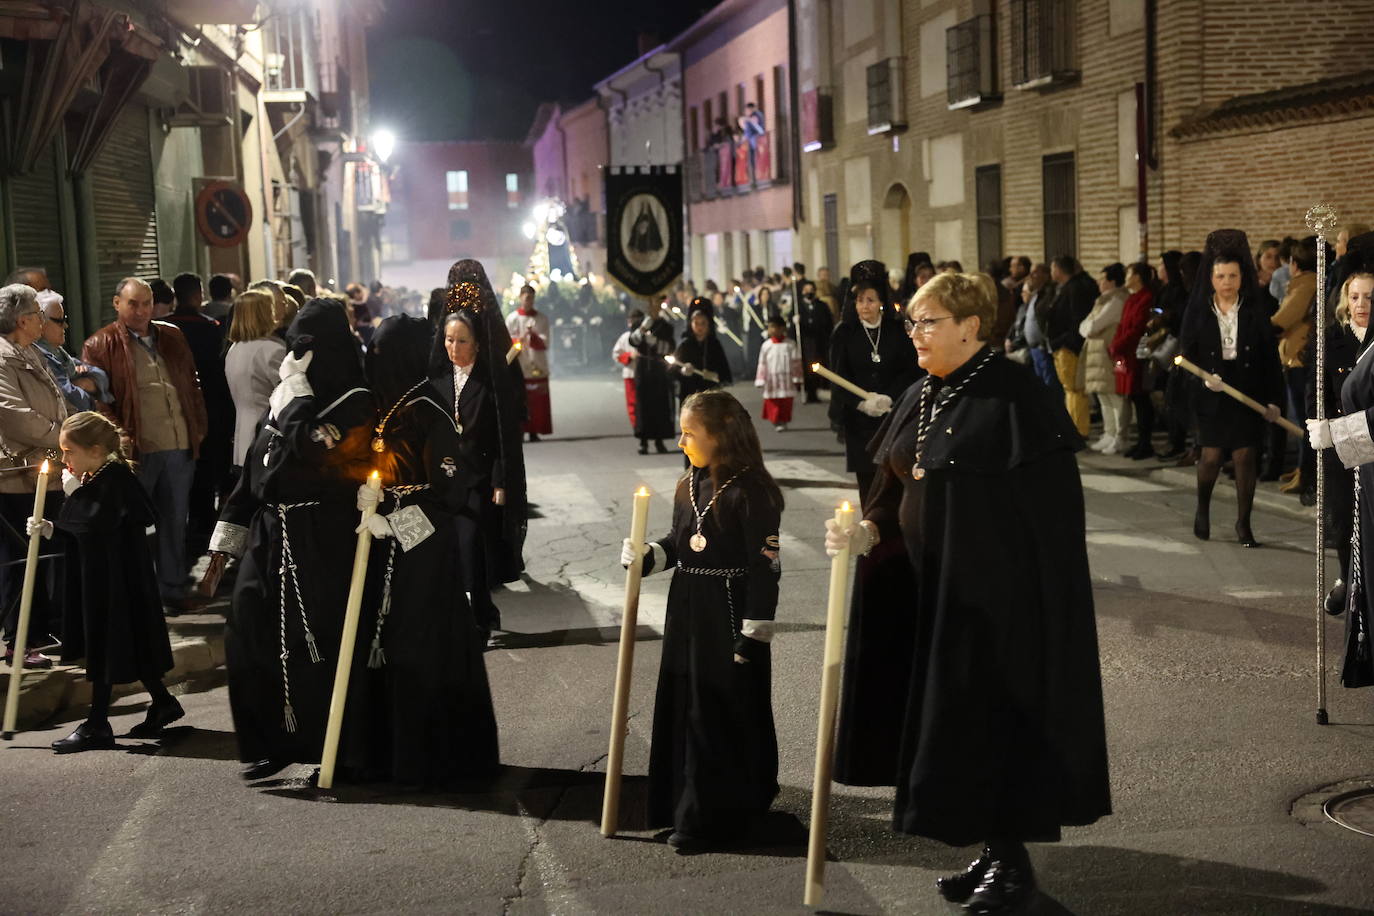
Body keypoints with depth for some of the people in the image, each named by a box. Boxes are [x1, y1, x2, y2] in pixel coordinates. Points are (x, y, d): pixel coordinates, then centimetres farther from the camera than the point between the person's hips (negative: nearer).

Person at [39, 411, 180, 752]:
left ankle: (97, 725, 3)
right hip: (98, 576, 10)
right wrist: (50, 529, 3)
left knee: (105, 649, -3)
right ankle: (162, 703, 26)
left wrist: (73, 493, -16)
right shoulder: (93, 480, 12)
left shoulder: (114, 480, -18)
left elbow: (92, 524, -27)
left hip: (116, 580, -10)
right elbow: (83, 534, 17)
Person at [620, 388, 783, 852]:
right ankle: (687, 805, 27)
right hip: (687, 611, 8)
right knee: (683, 706, 14)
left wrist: (754, 635, -17)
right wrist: (646, 556, -3)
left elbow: (765, 569, -16)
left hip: (728, 616, -8)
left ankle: (708, 818, 10)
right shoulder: (689, 485, 7)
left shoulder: (751, 492, -16)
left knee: (720, 715, 0)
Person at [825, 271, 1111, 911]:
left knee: (997, 719, 0)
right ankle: (991, 851, 25)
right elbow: (894, 491, 13)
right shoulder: (919, 400, 10)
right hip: (933, 593, 8)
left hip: (999, 595, -8)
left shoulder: (1017, 399, -14)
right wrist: (868, 532, -8)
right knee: (956, 721, 12)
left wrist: (1044, 610, -18)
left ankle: (1012, 859, 15)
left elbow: (1052, 515, -16)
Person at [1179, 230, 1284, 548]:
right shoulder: (1197, 314, 1)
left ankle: (1243, 524, 13)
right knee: (1211, 457, -2)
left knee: (1245, 457, 0)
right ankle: (1202, 509, 27)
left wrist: (1273, 400, -1)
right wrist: (1204, 377, -17)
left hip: (1248, 396, 1)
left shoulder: (1255, 316, 2)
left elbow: (1271, 360, 4)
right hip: (1212, 397, -1)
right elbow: (1188, 356, 2)